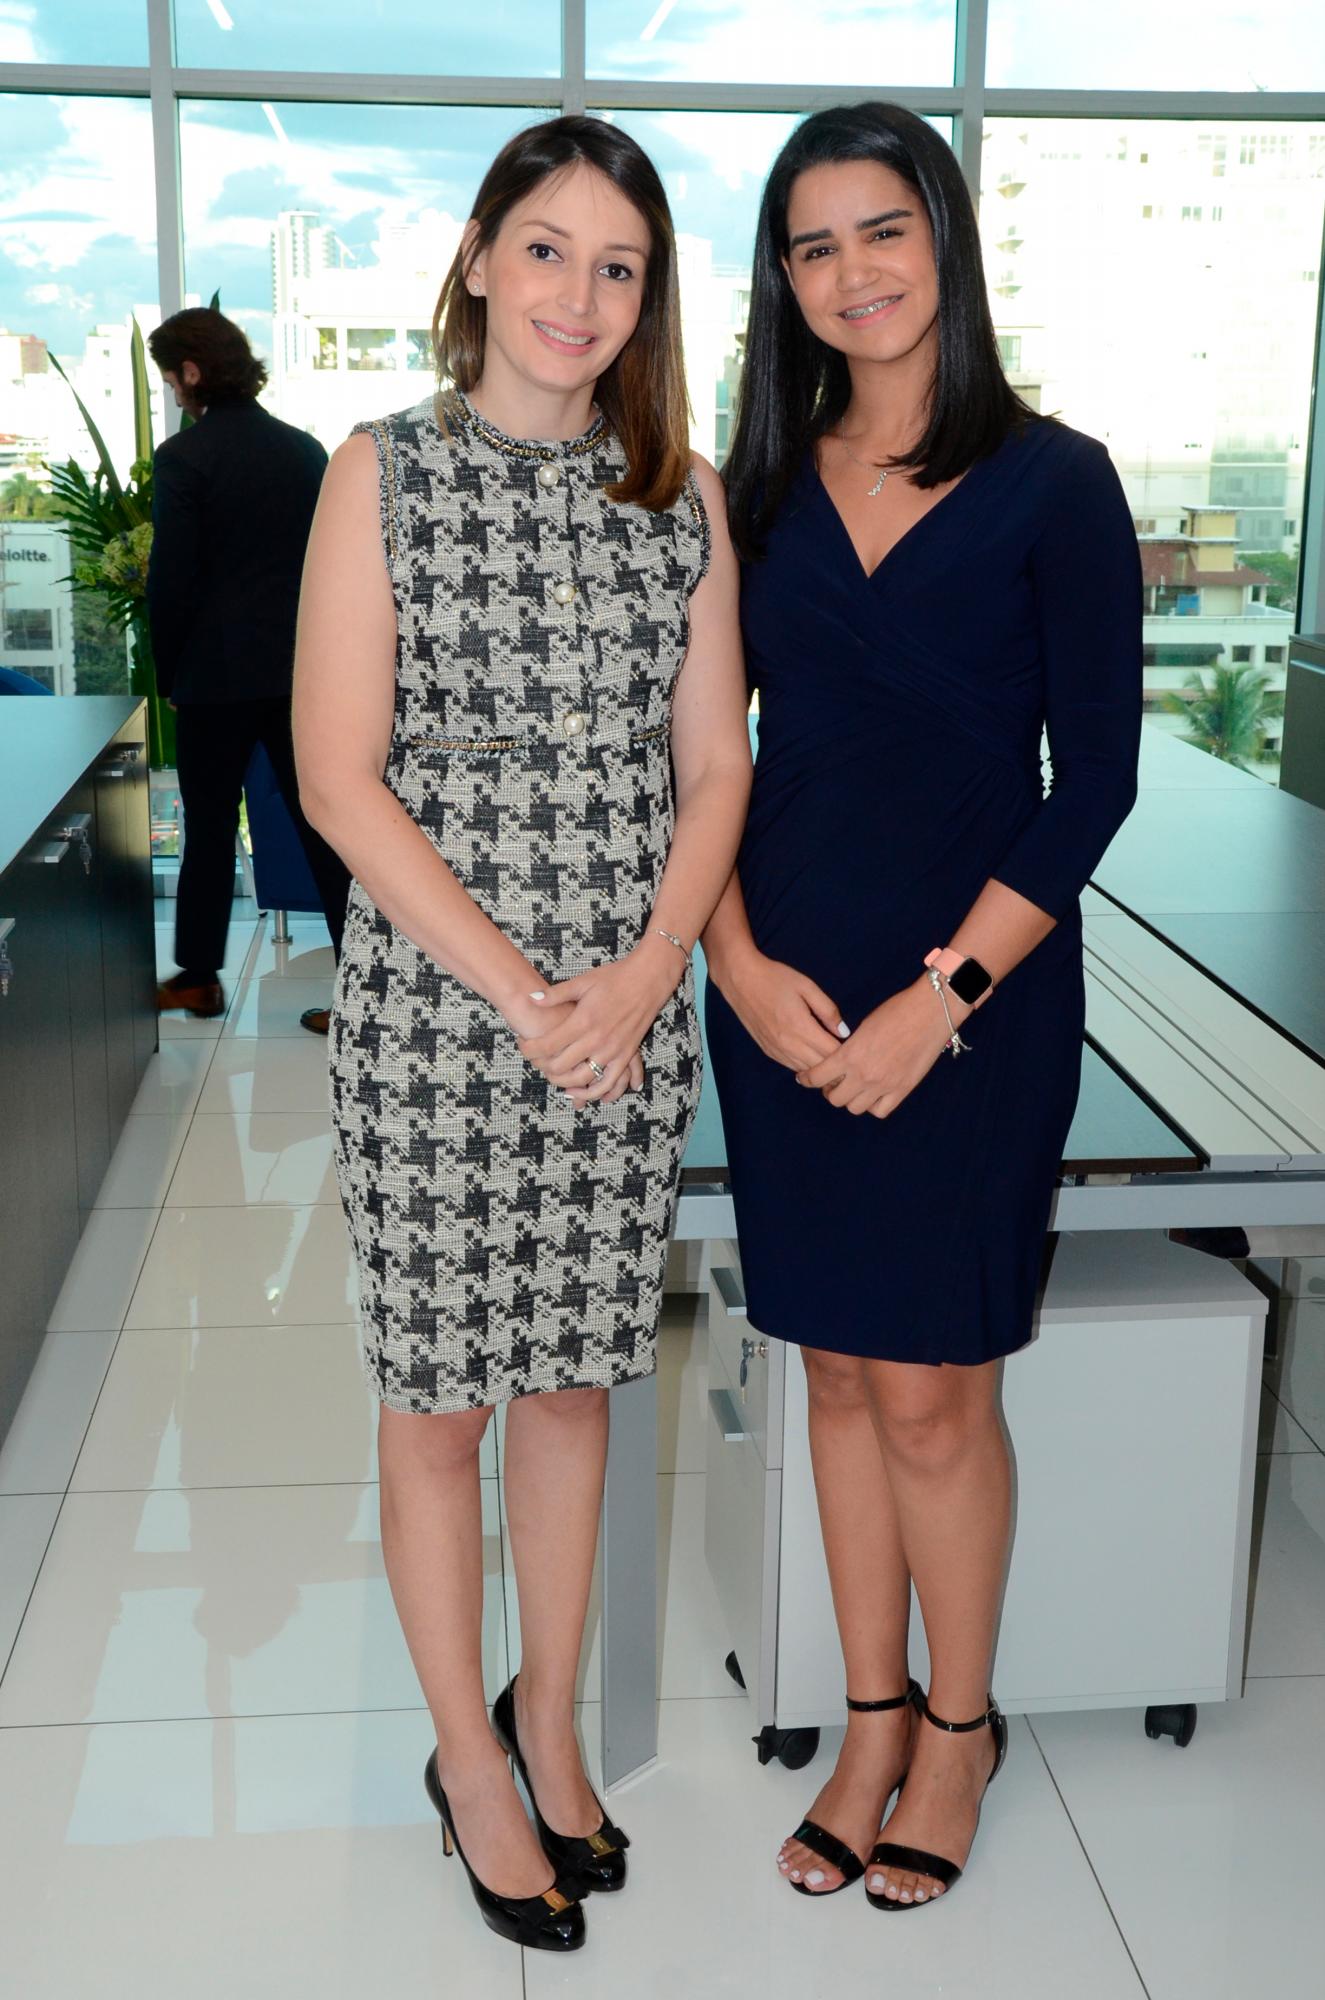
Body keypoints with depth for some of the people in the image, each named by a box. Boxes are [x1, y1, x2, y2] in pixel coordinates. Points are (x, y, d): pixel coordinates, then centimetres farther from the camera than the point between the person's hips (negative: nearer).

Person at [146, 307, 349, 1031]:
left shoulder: (184, 456, -10)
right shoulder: (304, 449, 6)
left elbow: (170, 582, -11)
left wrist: (169, 675, 2)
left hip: (216, 674, -4)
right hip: (302, 668, 4)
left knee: (209, 827, 10)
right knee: (324, 825, 5)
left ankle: (198, 976, 22)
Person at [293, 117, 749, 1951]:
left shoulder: (683, 497, 6)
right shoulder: (385, 475, -4)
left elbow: (714, 766, 6)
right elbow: (341, 780, -9)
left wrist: (644, 975, -10)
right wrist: (517, 990, -14)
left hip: (630, 1020, 3)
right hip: (434, 1006, -3)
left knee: (575, 1373, 14)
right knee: (441, 1392, 8)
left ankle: (550, 1718, 34)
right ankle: (470, 1758, 28)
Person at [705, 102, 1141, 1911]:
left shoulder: (1052, 482, -4)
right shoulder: (763, 487, 7)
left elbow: (1095, 776, -7)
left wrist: (938, 996, -14)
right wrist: (738, 957, -7)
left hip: (977, 989, -3)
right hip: (784, 990, 4)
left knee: (931, 1392, 3)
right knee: (840, 1370, 12)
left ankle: (960, 1722, 27)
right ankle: (873, 1719, 29)